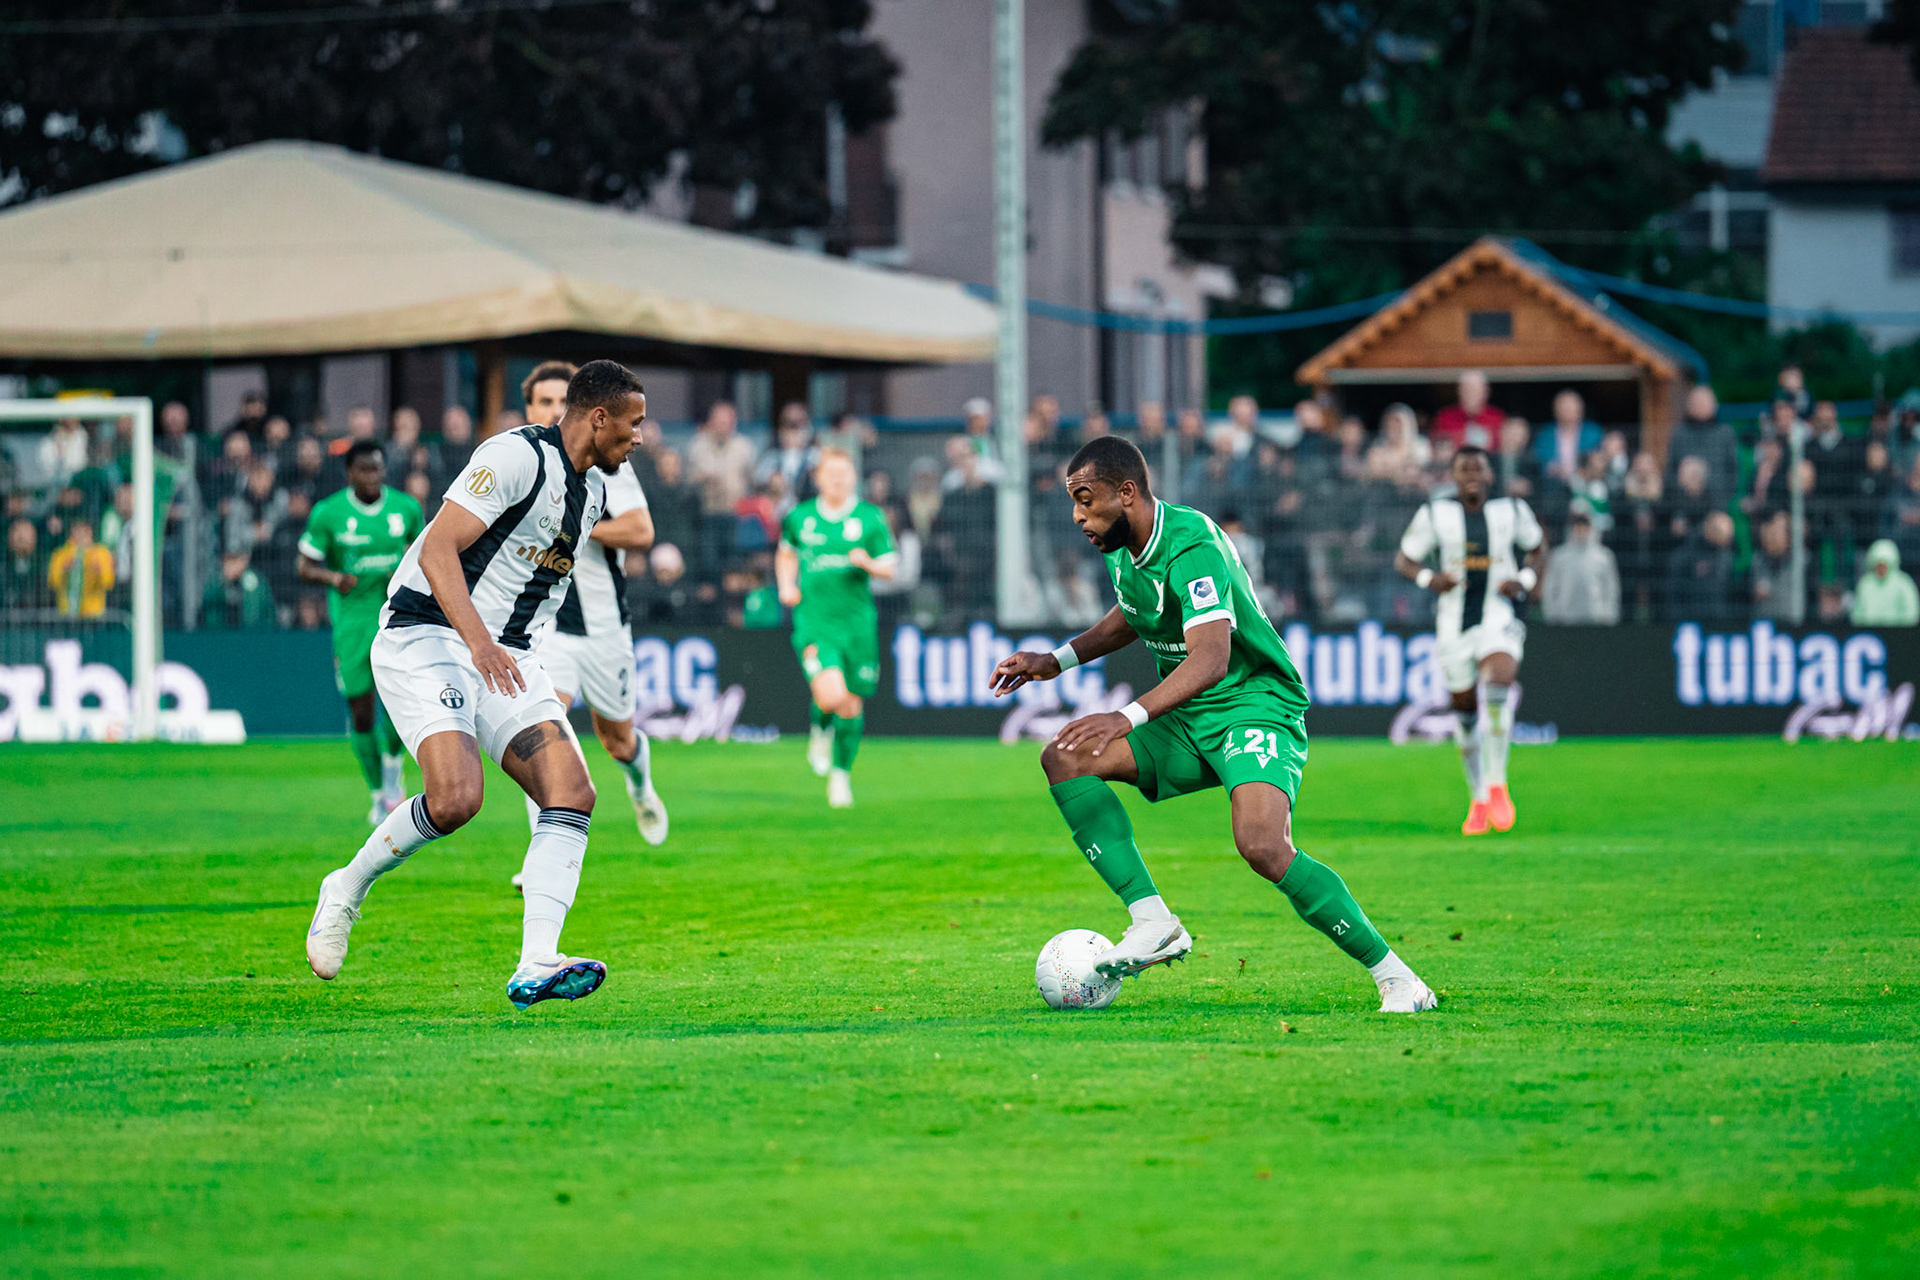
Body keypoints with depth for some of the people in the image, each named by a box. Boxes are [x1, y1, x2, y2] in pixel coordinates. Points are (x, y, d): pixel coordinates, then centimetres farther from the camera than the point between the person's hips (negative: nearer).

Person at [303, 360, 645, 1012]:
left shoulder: (593, 486, 15)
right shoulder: (517, 457, -14)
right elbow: (438, 550, -22)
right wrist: (478, 640, -32)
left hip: (505, 657, 9)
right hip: (426, 637, -9)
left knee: (572, 793, -12)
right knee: (456, 797, -27)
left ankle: (535, 968, -19)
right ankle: (347, 888, 0)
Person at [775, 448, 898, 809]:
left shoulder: (870, 518, 1)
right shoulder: (800, 517, 5)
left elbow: (889, 568, 3)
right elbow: (786, 554, 24)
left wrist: (868, 563, -19)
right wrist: (787, 586, 6)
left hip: (857, 621, 1)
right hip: (814, 620, -1)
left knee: (852, 704, 5)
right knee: (831, 695, -22)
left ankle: (841, 773, 26)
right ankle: (820, 731, 13)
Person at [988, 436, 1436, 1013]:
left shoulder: (1192, 548, -23)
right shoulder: (1121, 548, 5)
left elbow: (1211, 658, -36)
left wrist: (1129, 717, -46)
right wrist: (1056, 661, 14)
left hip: (1257, 707, -9)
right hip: (1187, 723, 9)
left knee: (1263, 845, -32)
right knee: (1063, 758, -10)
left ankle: (1395, 977, -18)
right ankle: (1154, 924, -17)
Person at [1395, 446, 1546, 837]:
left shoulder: (1512, 511, 2)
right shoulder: (1435, 514, 0)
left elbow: (1538, 547, 18)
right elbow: (1404, 559, 7)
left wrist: (1525, 580, -2)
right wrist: (1429, 579, -14)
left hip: (1498, 618, -1)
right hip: (1454, 624, 1)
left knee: (1499, 680, -28)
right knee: (1464, 709, 8)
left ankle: (1497, 785, -24)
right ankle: (1478, 800, 25)